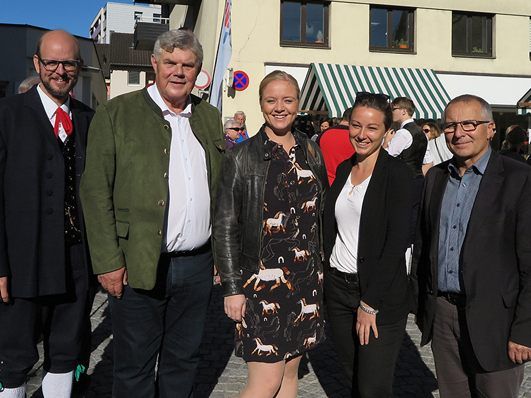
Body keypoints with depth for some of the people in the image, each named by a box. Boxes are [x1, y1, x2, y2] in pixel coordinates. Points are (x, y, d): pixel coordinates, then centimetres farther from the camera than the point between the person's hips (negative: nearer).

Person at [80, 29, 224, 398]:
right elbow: (96, 191, -8)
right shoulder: (116, 114, -4)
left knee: (184, 361, 18)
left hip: (198, 266, 4)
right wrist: (108, 263, -12)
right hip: (138, 267, -4)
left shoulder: (210, 118, 10)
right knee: (134, 368, 10)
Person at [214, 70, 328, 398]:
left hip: (306, 278, 5)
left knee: (290, 372, 13)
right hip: (261, 279, -4)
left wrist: (322, 269, 10)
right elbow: (225, 226, -6)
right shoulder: (243, 156, -5)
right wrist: (232, 288, -10)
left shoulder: (311, 151, 8)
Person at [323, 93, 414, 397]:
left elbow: (397, 243, -15)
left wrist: (370, 304, -16)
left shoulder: (398, 174, -10)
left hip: (380, 294, -6)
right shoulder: (344, 169, 9)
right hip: (338, 289, 6)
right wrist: (323, 277, 6)